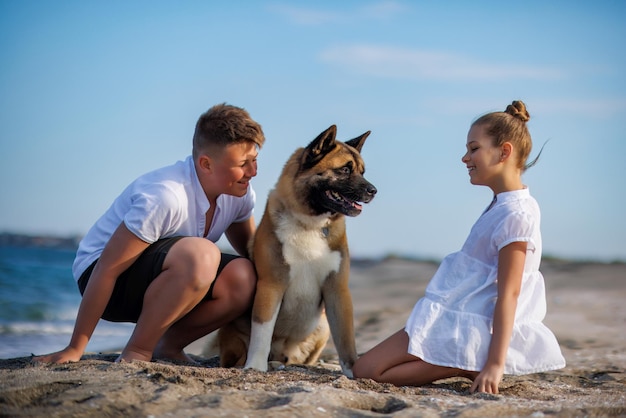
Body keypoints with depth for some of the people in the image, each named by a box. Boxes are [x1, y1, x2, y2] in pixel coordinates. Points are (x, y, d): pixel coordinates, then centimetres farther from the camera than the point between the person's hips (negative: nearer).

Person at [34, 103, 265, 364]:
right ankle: (136, 353, -19)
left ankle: (167, 346, 0)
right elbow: (107, 269, -27)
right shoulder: (165, 197, -30)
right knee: (201, 254, -35)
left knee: (243, 277, -19)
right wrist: (75, 349, -24)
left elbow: (251, 249, 14)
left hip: (157, 277, 8)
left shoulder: (239, 192, -6)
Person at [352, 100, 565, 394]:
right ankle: (469, 366, 5)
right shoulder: (504, 205, 11)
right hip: (465, 321, 10)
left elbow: (508, 293, -23)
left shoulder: (515, 214, -20)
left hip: (465, 327, -10)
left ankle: (468, 369, -12)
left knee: (365, 371, -10)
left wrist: (495, 364, -26)